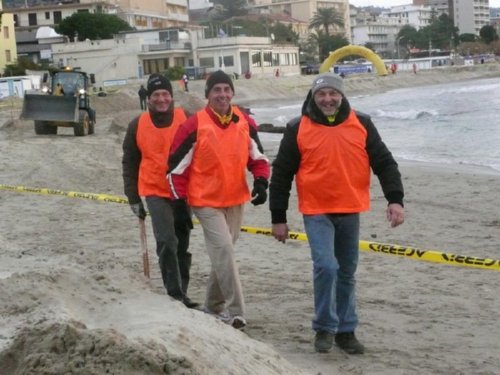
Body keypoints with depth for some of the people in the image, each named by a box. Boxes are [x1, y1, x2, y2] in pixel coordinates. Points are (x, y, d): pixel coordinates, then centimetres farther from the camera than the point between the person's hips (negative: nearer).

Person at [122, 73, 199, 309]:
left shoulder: (187, 119, -2)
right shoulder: (138, 125, 0)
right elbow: (129, 163, 6)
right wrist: (133, 197, 4)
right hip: (156, 192, -1)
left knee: (182, 244, 10)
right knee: (167, 242, -17)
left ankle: (181, 291, 22)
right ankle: (175, 293, -12)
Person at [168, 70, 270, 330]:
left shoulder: (245, 123, 1)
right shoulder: (194, 125, -12)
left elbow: (258, 157, 13)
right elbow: (177, 166, -6)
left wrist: (261, 182, -4)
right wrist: (180, 203, -6)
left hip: (236, 201, 5)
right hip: (206, 202, -5)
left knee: (223, 253, 14)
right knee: (223, 250, -16)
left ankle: (213, 307, 30)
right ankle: (235, 311, -13)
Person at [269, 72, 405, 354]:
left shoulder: (361, 125, 1)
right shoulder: (298, 129, -4)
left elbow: (384, 162, 3)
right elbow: (281, 174, 0)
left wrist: (395, 199, -10)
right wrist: (278, 218, -1)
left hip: (350, 212, 3)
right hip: (316, 212, -3)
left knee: (347, 273, 11)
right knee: (326, 266, -17)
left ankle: (346, 331, 24)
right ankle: (325, 328, 1)